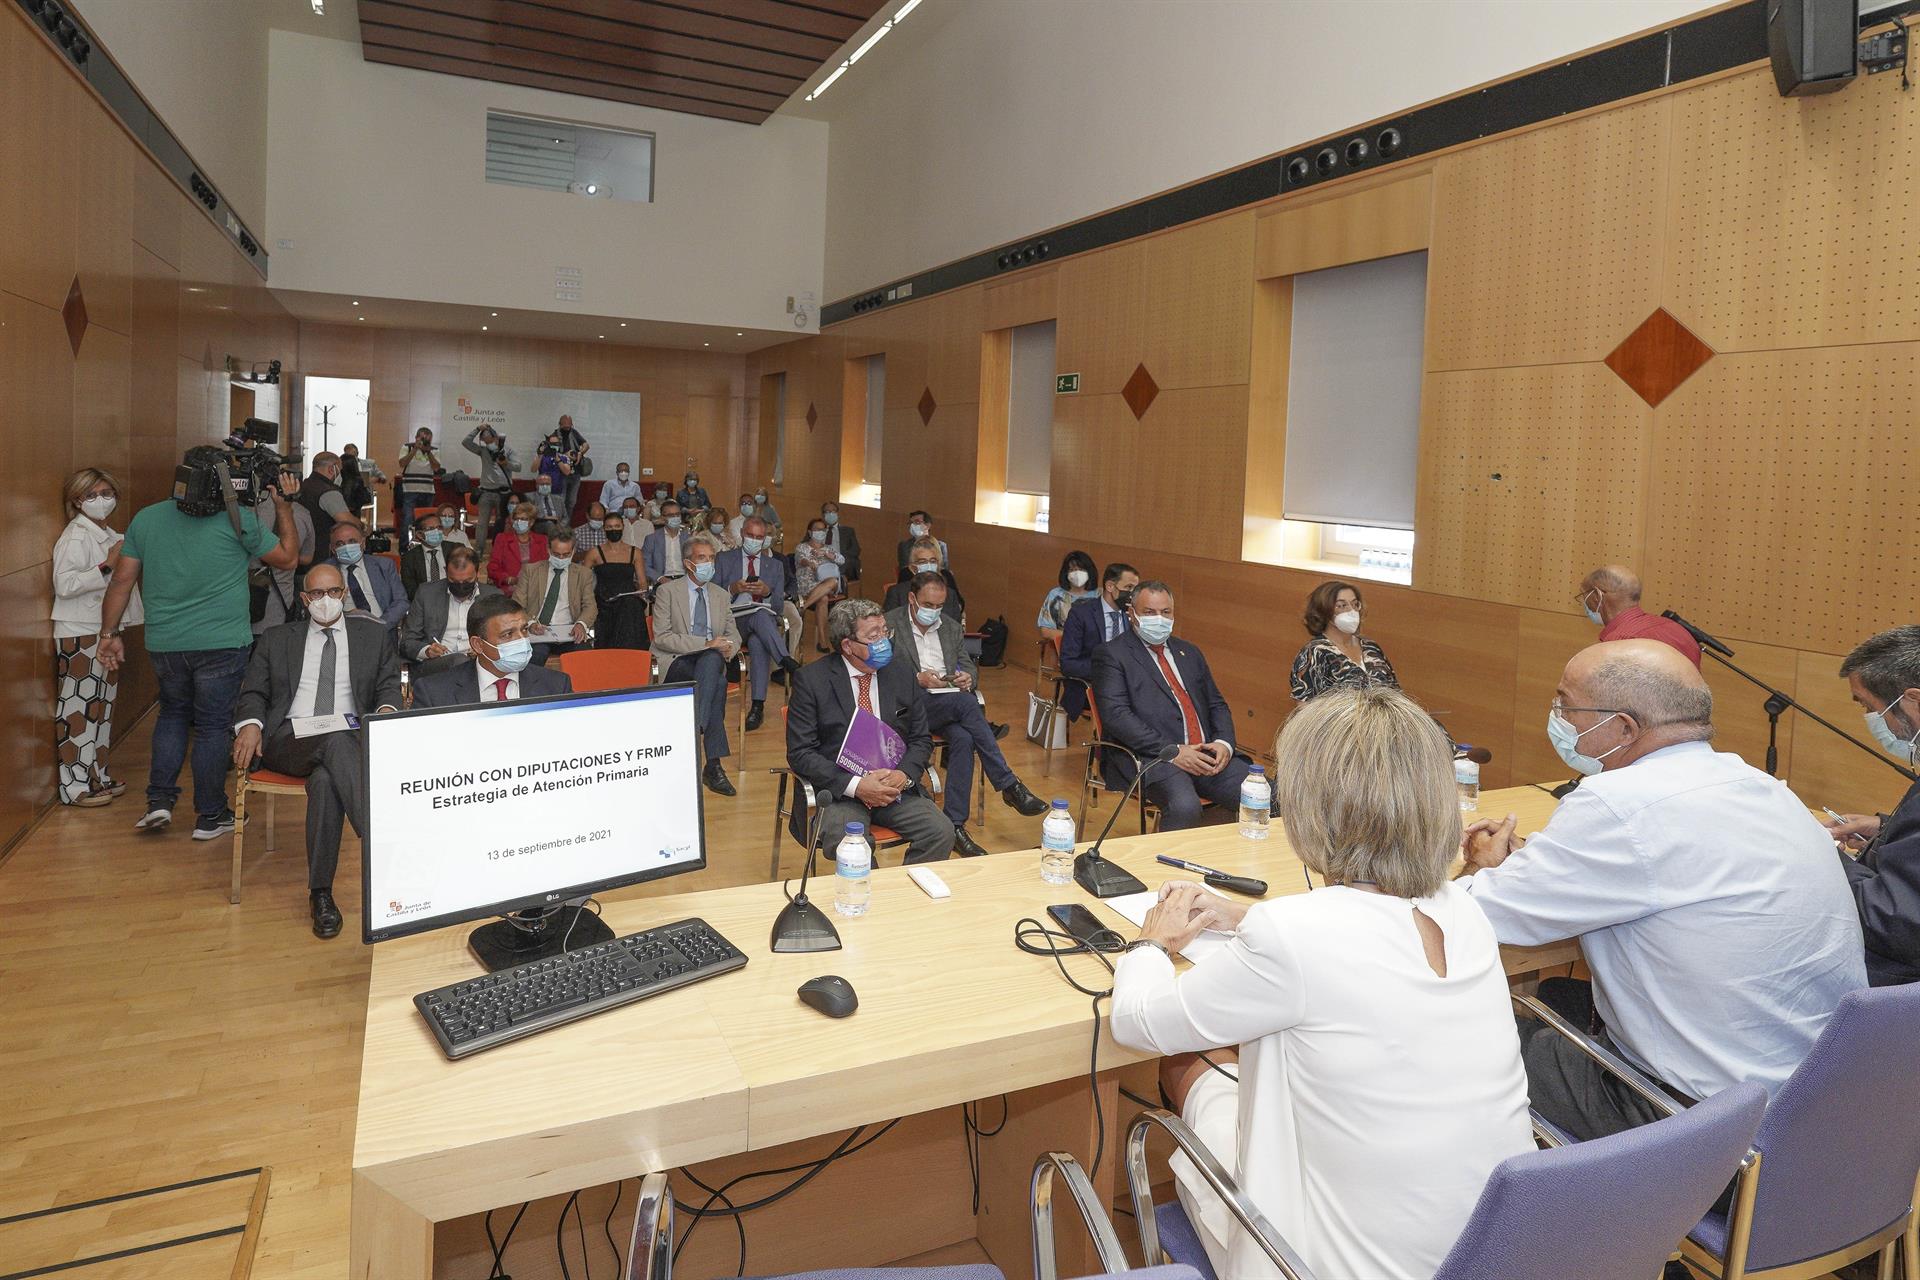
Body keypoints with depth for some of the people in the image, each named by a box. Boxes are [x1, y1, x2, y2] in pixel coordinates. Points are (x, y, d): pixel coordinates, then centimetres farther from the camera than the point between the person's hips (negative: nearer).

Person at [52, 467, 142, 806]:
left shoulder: (109, 535, 14)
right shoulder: (75, 537, -13)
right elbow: (64, 585, -23)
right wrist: (107, 566, -23)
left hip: (105, 630, 9)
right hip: (79, 634, -9)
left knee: (102, 704, 13)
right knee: (78, 707, -5)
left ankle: (96, 774, 22)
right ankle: (74, 785, 0)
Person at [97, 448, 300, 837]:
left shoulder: (146, 519, 2)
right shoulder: (239, 520, -10)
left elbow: (122, 580, 5)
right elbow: (288, 558, 3)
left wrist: (109, 634, 13)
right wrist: (283, 507, 9)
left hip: (164, 644, 4)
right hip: (222, 644, -4)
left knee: (172, 713, 24)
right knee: (213, 725, 6)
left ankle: (159, 801, 16)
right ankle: (210, 816, 15)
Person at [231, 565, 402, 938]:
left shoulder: (374, 635, 20)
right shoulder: (277, 640, 23)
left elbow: (389, 686, 13)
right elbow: (253, 693, 16)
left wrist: (387, 708, -12)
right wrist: (250, 723, -7)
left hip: (350, 739, 0)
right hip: (290, 739, 0)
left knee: (325, 778, -37)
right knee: (336, 741, -37)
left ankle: (321, 894, -34)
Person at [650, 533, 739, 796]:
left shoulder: (720, 595, 21)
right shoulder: (667, 592, 4)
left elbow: (734, 635, 22)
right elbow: (662, 637, -8)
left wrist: (729, 648, -5)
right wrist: (706, 643, -18)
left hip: (711, 660, 4)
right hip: (677, 664, -3)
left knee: (712, 659, -35)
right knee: (717, 683, -35)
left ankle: (694, 732, -40)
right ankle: (713, 763, -37)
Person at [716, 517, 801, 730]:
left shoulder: (775, 565, 21)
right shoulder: (725, 559, 18)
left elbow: (779, 604, 13)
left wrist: (767, 592, -8)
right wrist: (732, 589, -10)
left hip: (766, 619, 1)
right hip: (735, 619, -1)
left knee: (758, 642, -38)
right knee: (760, 614, -39)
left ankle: (758, 706, -44)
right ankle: (789, 665, -51)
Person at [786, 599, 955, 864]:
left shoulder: (899, 674, 7)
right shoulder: (811, 680, -5)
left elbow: (921, 739, 12)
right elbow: (800, 753, -8)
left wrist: (904, 774, -10)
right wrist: (855, 785, -18)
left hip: (895, 785, 4)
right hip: (839, 790, -3)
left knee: (941, 832, -20)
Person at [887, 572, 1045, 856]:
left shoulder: (951, 628, 17)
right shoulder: (889, 625, 0)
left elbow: (970, 666, 20)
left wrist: (968, 677, -5)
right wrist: (918, 679, -19)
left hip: (952, 703, 5)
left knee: (963, 738, -30)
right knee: (966, 702, -33)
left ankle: (954, 825, -26)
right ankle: (1009, 785, -28)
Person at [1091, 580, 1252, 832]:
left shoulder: (1189, 653, 25)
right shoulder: (1112, 655, 3)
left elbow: (1217, 705, 24)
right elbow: (1116, 715, -9)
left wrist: (1224, 743, 1)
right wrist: (1172, 752, -16)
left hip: (1207, 754, 6)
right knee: (1185, 807, -35)